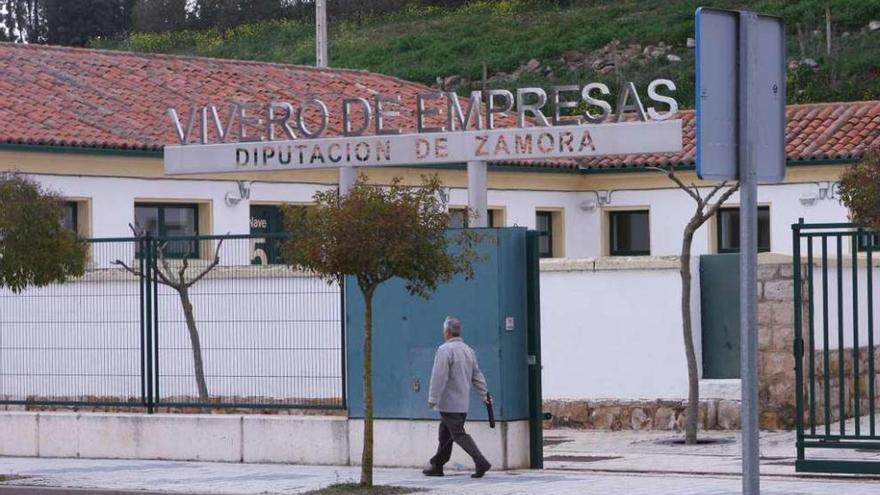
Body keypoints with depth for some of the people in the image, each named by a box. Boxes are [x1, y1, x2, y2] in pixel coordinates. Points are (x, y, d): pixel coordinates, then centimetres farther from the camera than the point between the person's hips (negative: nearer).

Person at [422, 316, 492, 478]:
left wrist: (433, 398, -15)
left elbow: (439, 377, -19)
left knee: (459, 434, -8)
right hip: (463, 402, 9)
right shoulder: (468, 350, 12)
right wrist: (484, 394, 17)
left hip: (449, 403, -9)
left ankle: (481, 463, -17)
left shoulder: (445, 350, -15)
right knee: (445, 434, 16)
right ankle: (437, 466, 21)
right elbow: (477, 375, 14)